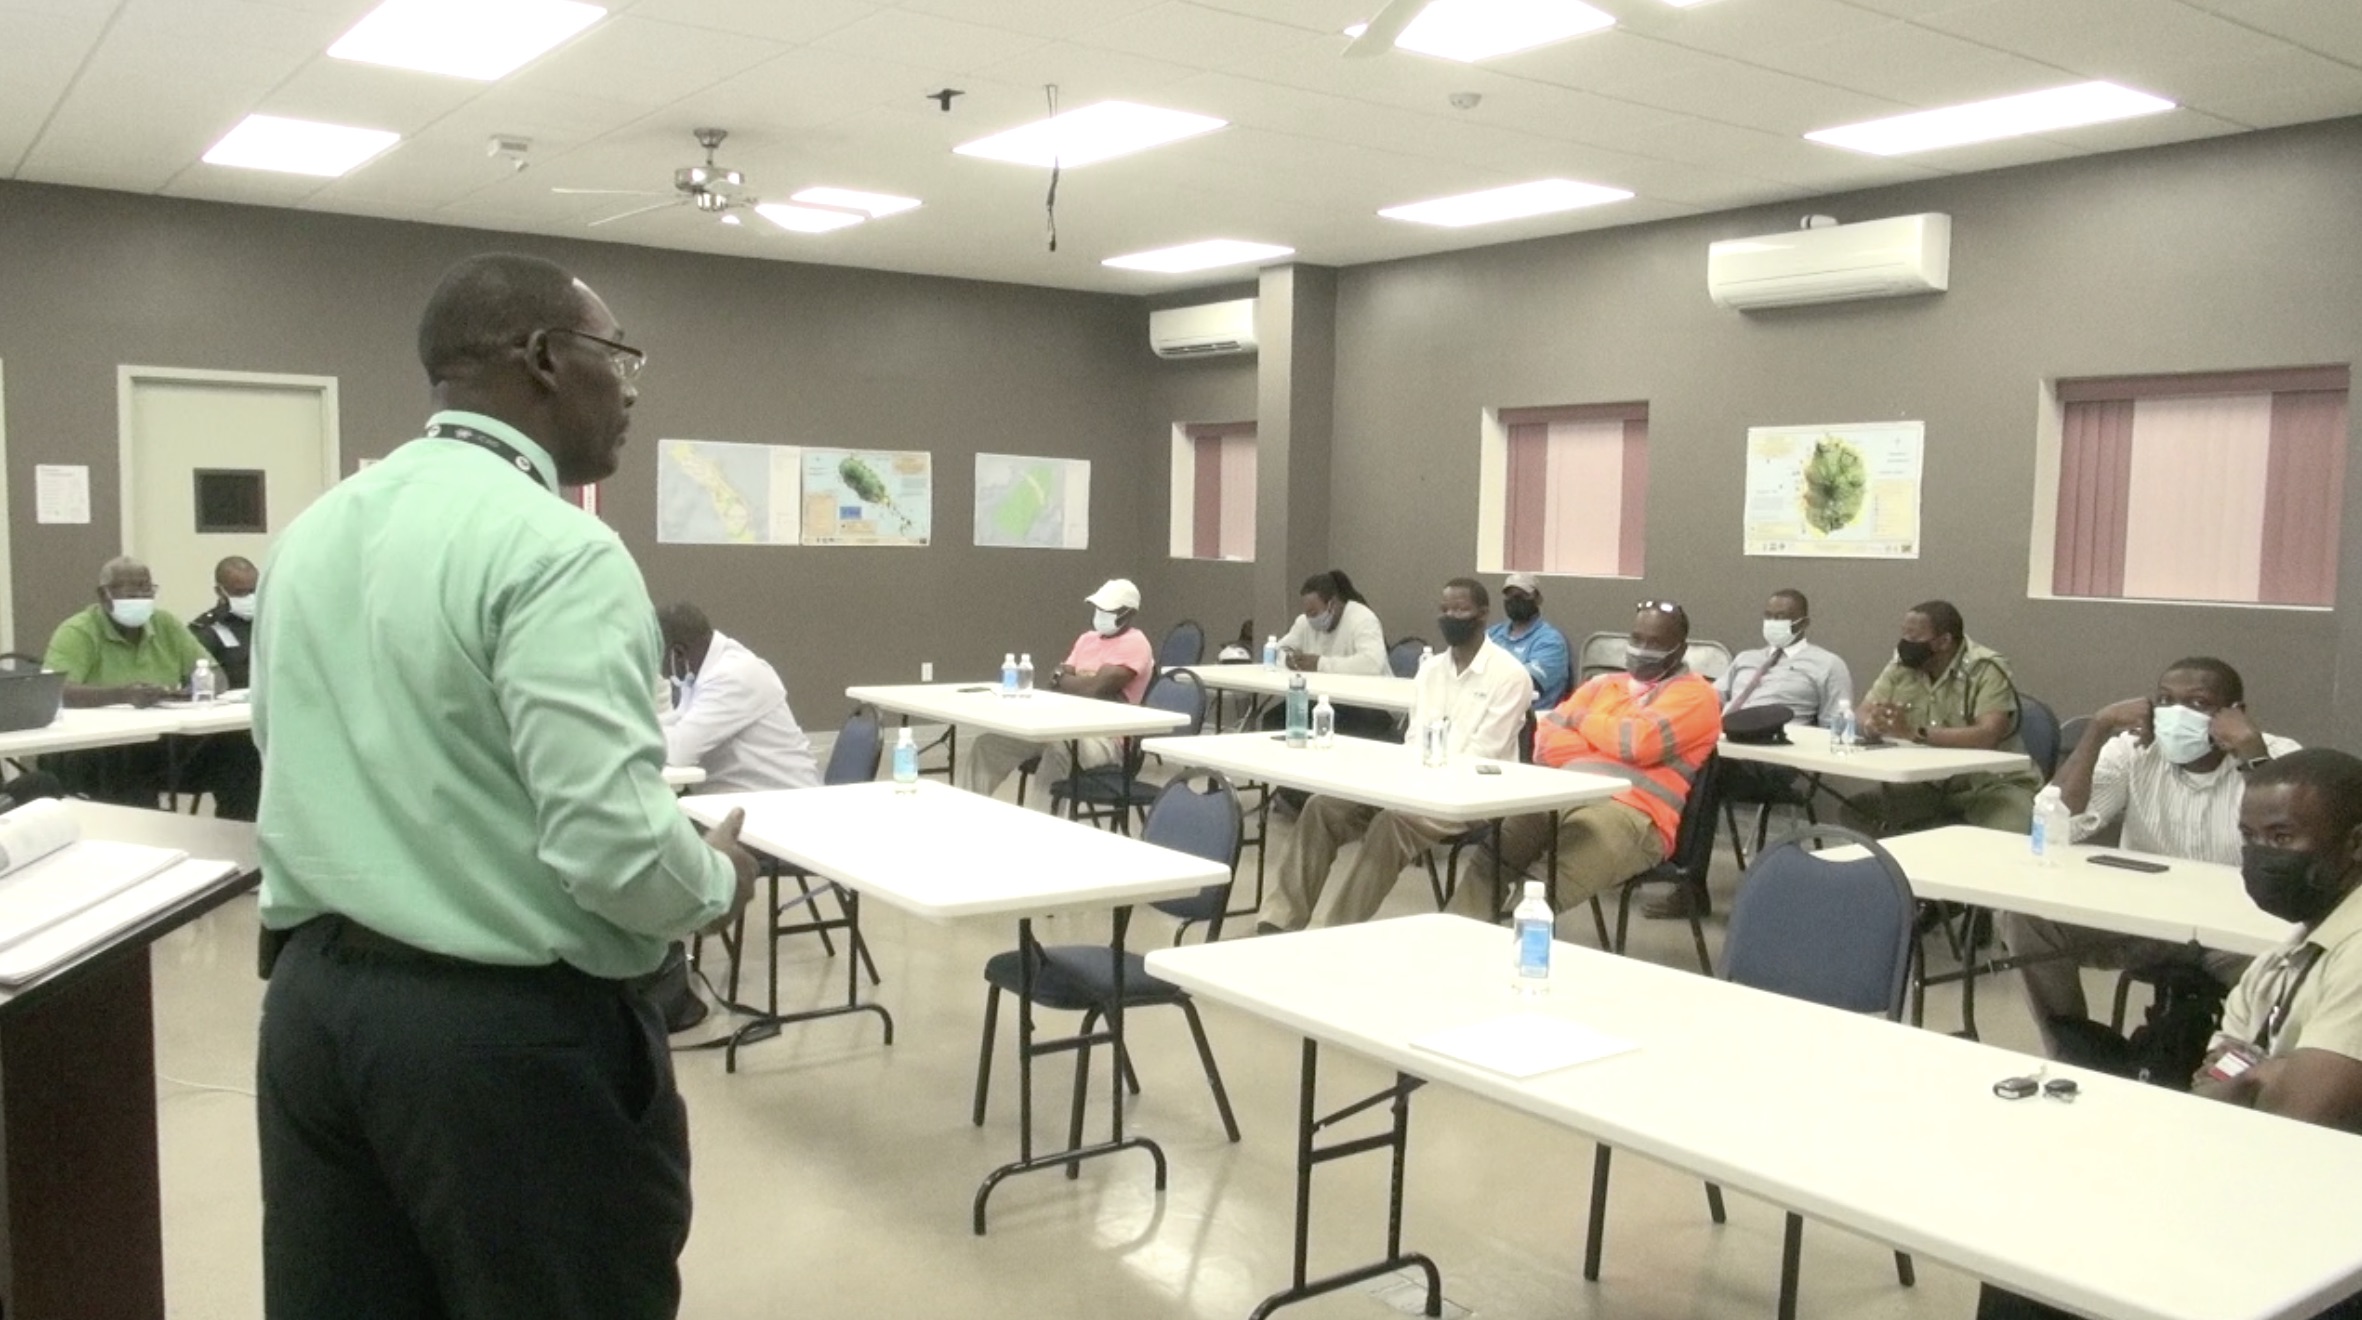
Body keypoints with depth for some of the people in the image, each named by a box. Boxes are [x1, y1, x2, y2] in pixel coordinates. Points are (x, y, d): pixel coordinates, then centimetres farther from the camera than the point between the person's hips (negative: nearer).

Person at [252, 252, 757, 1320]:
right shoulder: (555, 549, -19)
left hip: (313, 995, 8)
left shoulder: (311, 532, 8)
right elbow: (613, 847, -25)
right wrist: (719, 880, -6)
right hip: (510, 1028, -8)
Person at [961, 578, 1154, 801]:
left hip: (1103, 736, -8)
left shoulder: (1135, 644, -8)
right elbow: (1057, 678, 14)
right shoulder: (1088, 638, 19)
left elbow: (1095, 688, -19)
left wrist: (1060, 679, 0)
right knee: (985, 747, -3)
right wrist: (1061, 677, -11)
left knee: (1056, 753, -43)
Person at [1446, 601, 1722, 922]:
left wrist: (1581, 718, 7)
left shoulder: (1694, 695, 8)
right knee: (1486, 862, -19)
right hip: (1559, 795, 6)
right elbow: (1546, 741, 15)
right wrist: (1610, 754, -1)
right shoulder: (1603, 685, 26)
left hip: (1631, 811, -6)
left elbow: (1637, 742, -11)